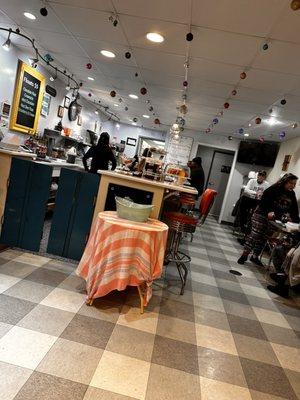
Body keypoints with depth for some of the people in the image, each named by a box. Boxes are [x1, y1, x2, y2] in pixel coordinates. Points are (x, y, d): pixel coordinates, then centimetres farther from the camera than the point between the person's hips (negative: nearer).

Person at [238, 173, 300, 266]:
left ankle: (255, 257, 18)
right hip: (262, 215, -6)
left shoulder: (292, 194, 6)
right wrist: (268, 212, -25)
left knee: (263, 238, 8)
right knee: (254, 235, -8)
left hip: (276, 219, 6)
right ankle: (244, 255, 0)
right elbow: (263, 201, -14)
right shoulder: (274, 189, -13)